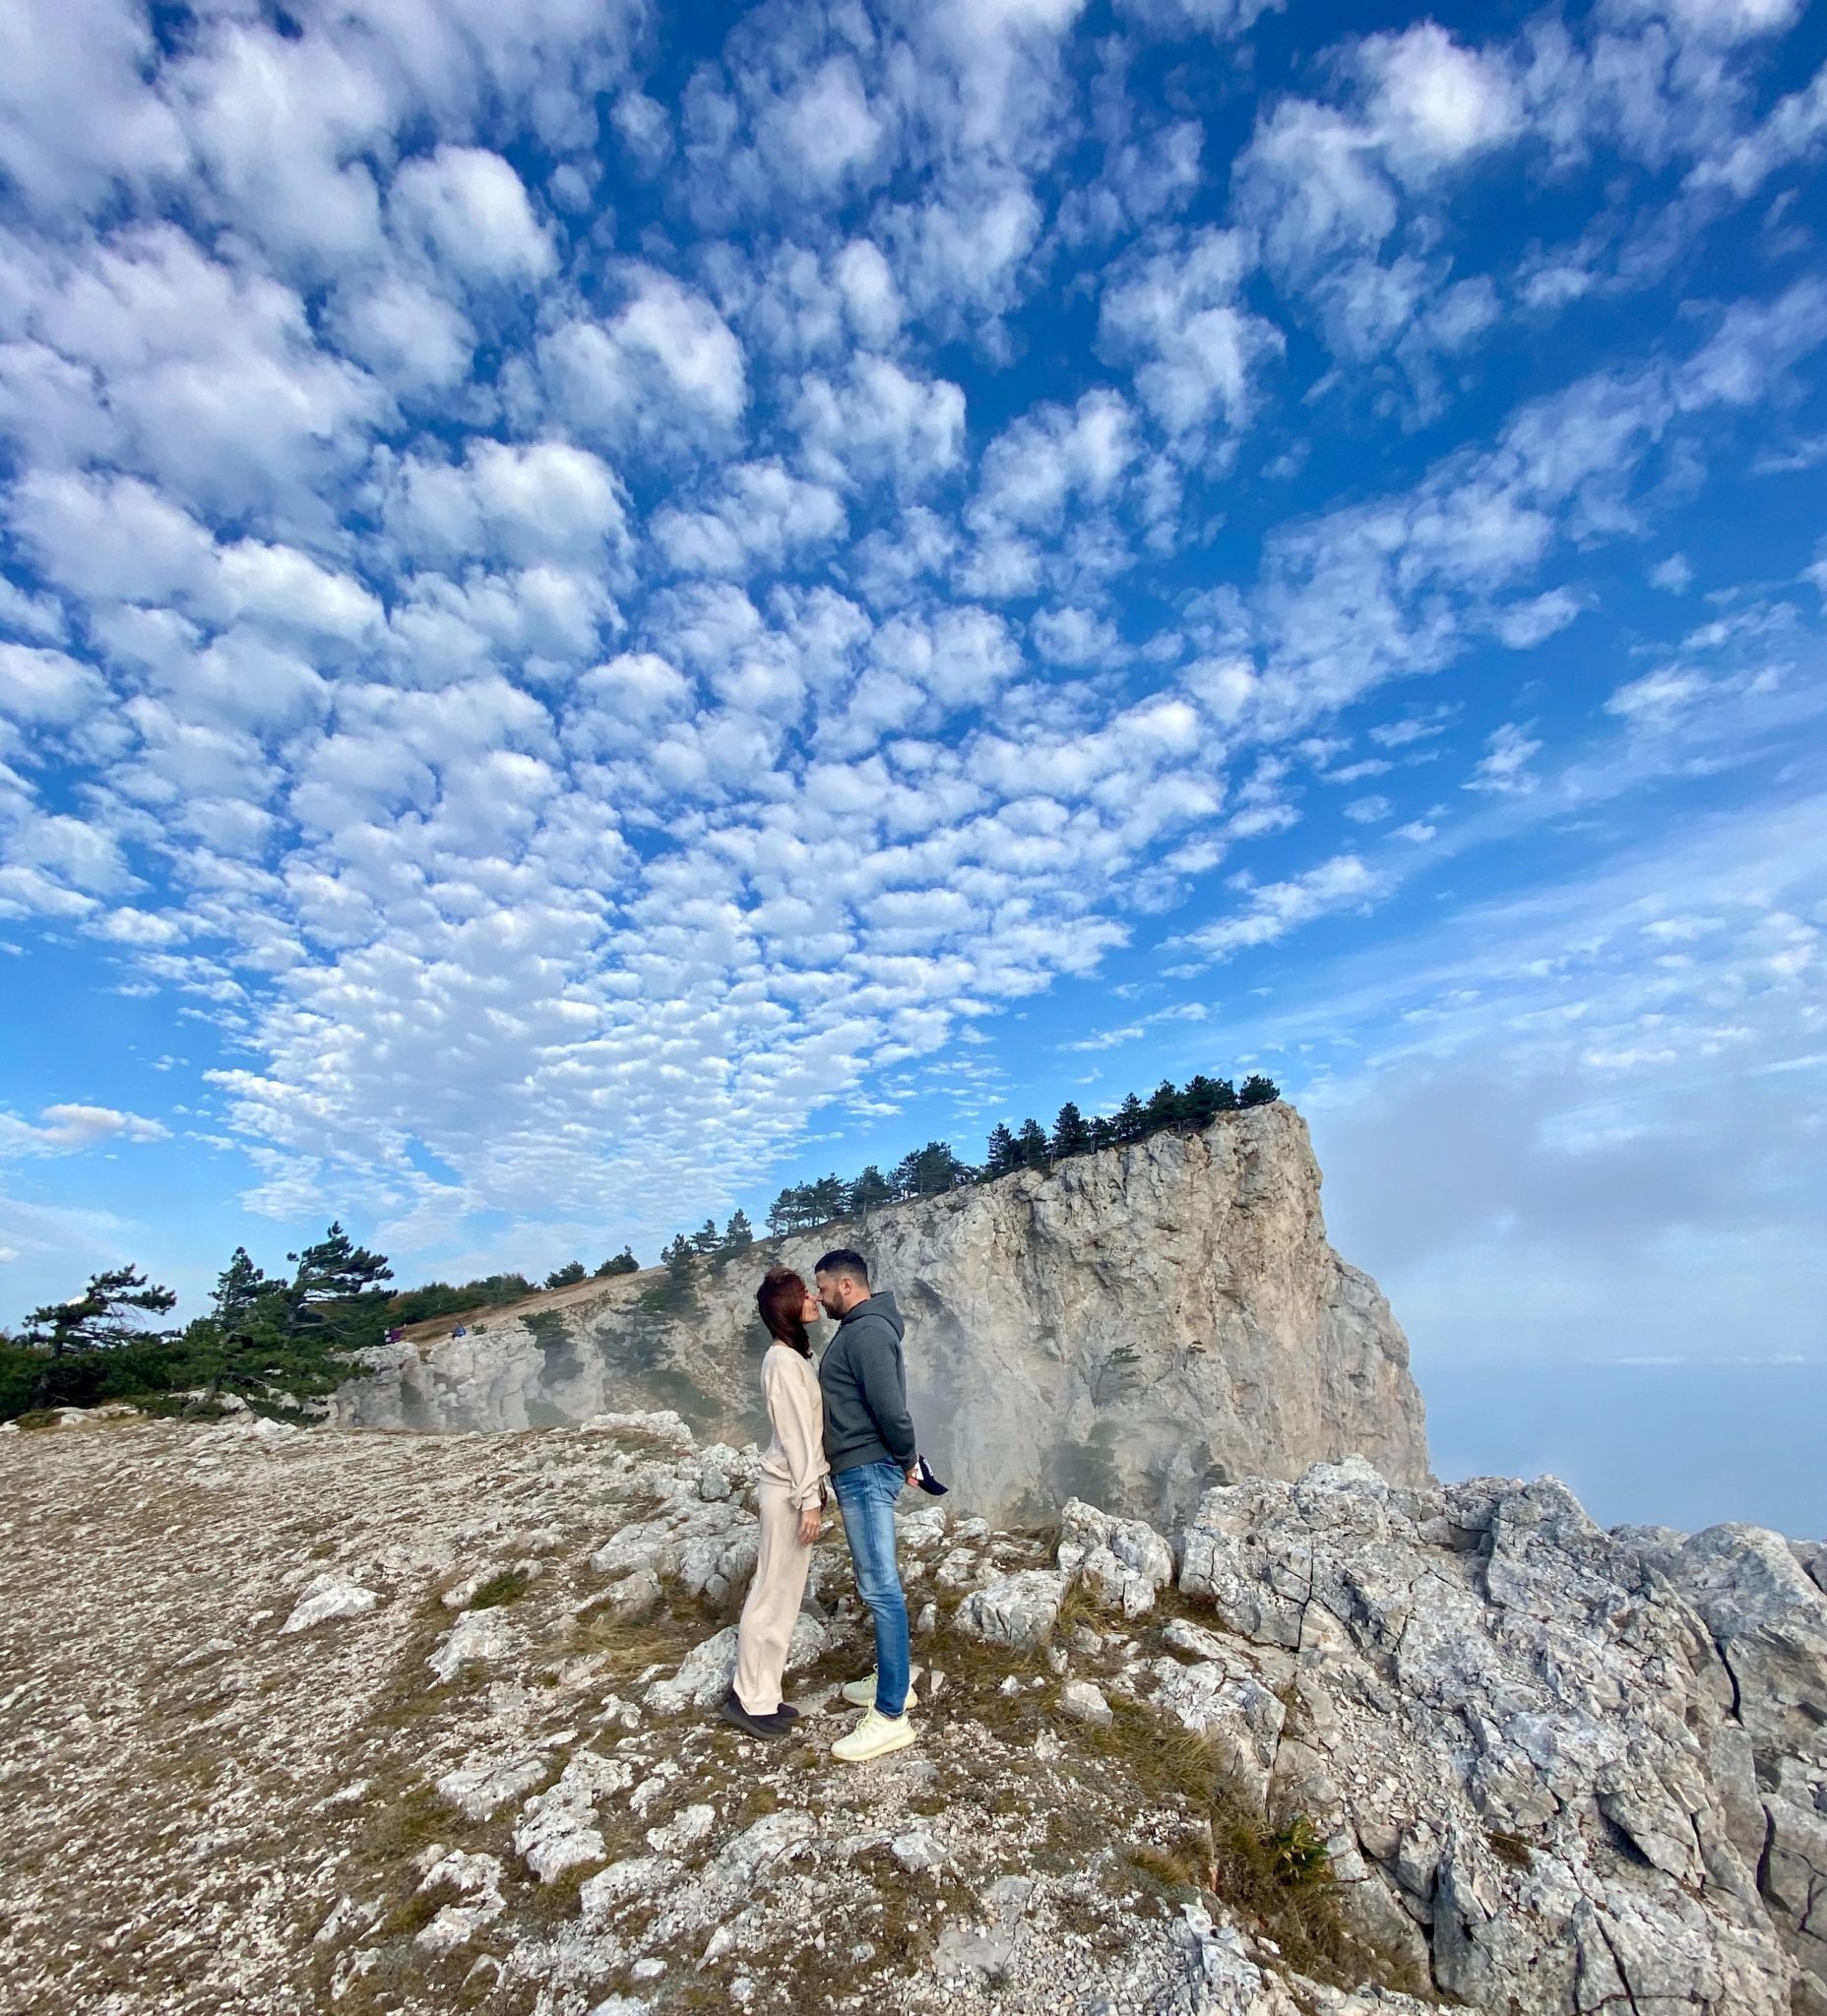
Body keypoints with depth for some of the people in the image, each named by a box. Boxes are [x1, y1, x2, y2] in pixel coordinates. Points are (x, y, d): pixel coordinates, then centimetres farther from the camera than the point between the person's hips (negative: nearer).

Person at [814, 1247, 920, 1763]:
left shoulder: (867, 1331, -20)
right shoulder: (859, 1329, 14)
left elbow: (890, 1406, -24)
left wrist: (906, 1458, -9)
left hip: (868, 1473, -11)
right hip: (859, 1471, 11)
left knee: (880, 1588, -5)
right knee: (878, 1585, 19)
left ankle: (891, 1716, 1)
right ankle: (894, 1680, 31)